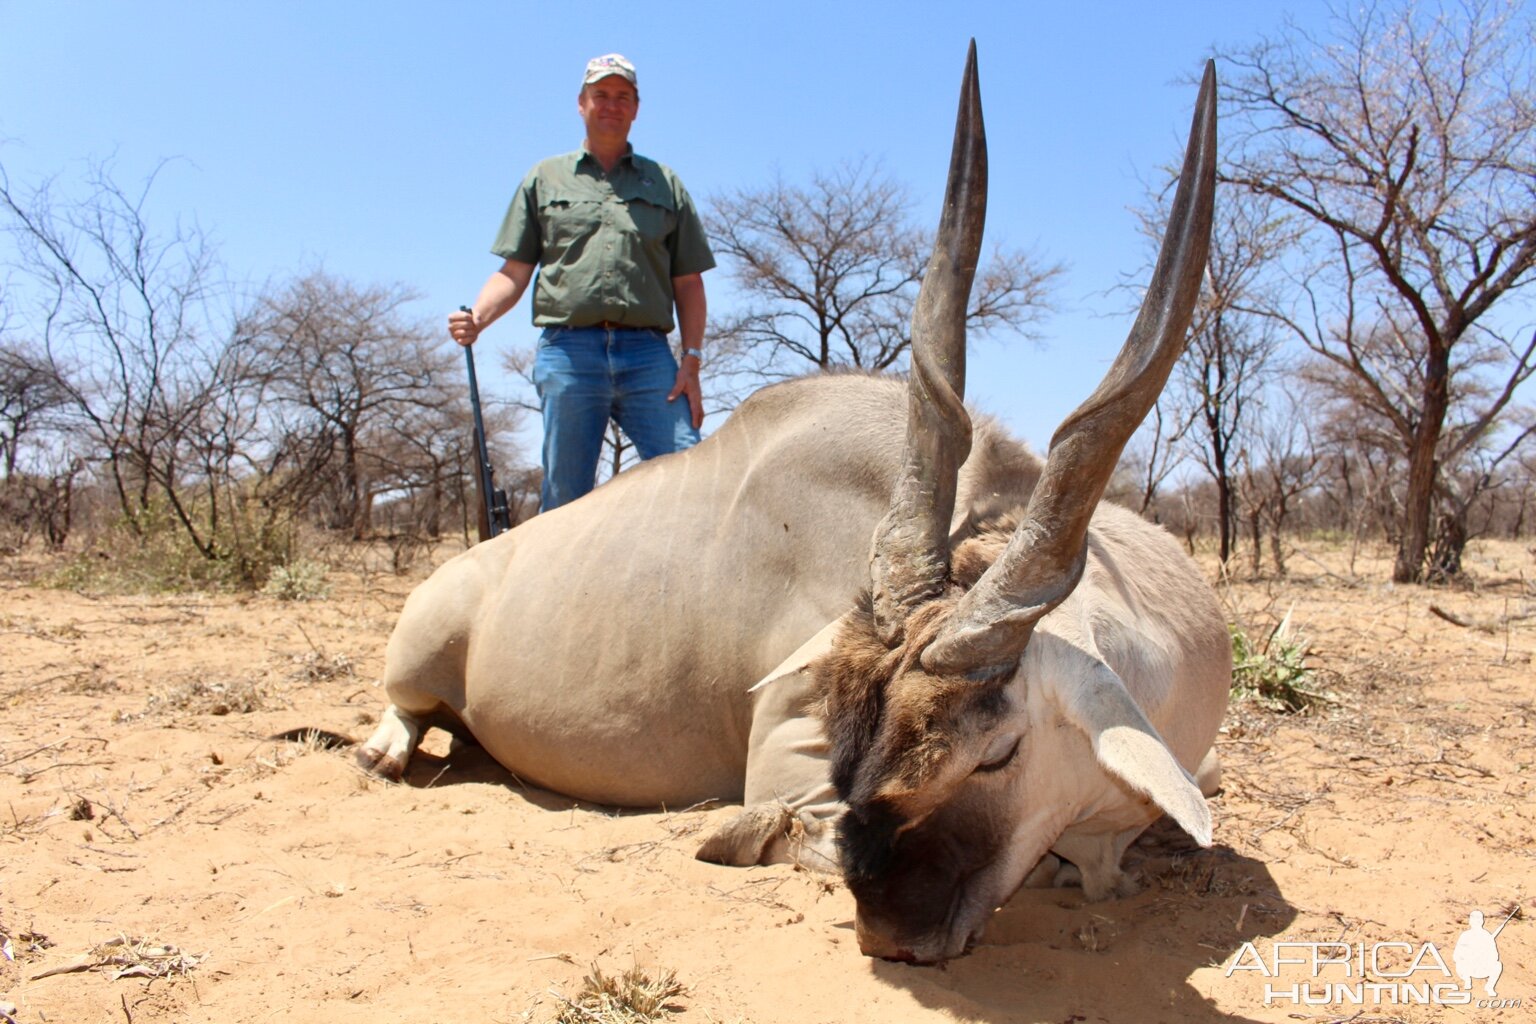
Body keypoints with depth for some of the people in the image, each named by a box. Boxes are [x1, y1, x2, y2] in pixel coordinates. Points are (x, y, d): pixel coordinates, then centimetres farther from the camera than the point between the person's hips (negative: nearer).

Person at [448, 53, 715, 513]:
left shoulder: (665, 184, 21)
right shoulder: (545, 178, 19)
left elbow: (688, 282, 14)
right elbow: (514, 272, 14)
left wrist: (691, 362, 2)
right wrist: (477, 318, -6)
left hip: (648, 354, 1)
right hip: (568, 353, 0)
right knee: (565, 498, 0)